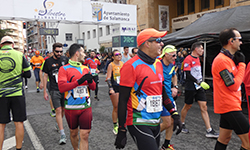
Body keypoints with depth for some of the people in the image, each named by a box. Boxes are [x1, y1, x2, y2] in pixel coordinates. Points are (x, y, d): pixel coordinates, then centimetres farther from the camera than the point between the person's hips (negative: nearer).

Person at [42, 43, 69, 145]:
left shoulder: (65, 60, 2)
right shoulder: (48, 61, -2)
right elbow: (45, 76, 3)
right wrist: (45, 91, 1)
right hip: (54, 90, -2)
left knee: (63, 109, 13)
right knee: (58, 110, -8)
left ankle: (59, 124, 41)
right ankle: (62, 135, -5)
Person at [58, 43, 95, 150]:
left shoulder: (85, 68, 8)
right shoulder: (64, 69, -6)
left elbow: (93, 87, 12)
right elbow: (61, 87, -20)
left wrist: (90, 81, -10)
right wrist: (78, 81, -27)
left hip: (86, 107, 2)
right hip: (71, 108, -2)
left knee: (84, 135, -2)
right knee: (73, 133, 18)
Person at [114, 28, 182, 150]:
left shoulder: (158, 63, 9)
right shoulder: (131, 66, -15)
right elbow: (123, 100, -14)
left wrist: (174, 113, 11)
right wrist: (121, 131, -12)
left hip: (156, 122, 8)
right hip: (139, 123, -7)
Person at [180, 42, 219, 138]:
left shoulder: (197, 59, 15)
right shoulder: (188, 59, -12)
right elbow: (188, 75, -18)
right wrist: (200, 82, -22)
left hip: (199, 87, 8)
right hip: (190, 87, -7)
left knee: (204, 107, 2)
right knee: (187, 106, 6)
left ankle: (209, 131, 4)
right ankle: (182, 124, 27)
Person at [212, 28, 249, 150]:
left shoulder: (228, 58, 14)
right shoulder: (222, 60, -19)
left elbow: (236, 80, 15)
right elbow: (234, 85, -20)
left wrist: (238, 63, 4)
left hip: (227, 106, 10)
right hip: (230, 107, -10)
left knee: (224, 138, 18)